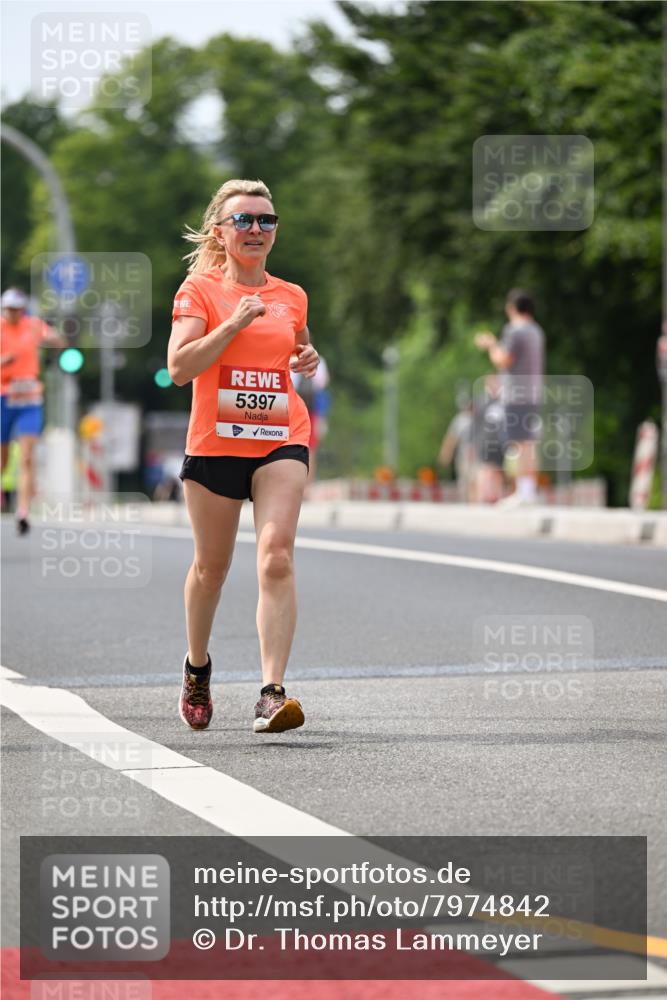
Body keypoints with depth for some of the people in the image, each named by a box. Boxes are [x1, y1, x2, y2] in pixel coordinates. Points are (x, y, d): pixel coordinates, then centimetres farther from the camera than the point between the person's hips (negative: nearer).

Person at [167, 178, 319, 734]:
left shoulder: (292, 297, 11)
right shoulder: (200, 289, -1)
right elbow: (179, 366, -12)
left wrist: (309, 361, 8)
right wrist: (234, 324, -19)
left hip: (281, 442, 1)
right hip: (214, 442, -1)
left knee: (277, 556, -17)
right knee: (212, 565, 11)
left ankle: (272, 694, -24)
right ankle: (197, 667, 39)